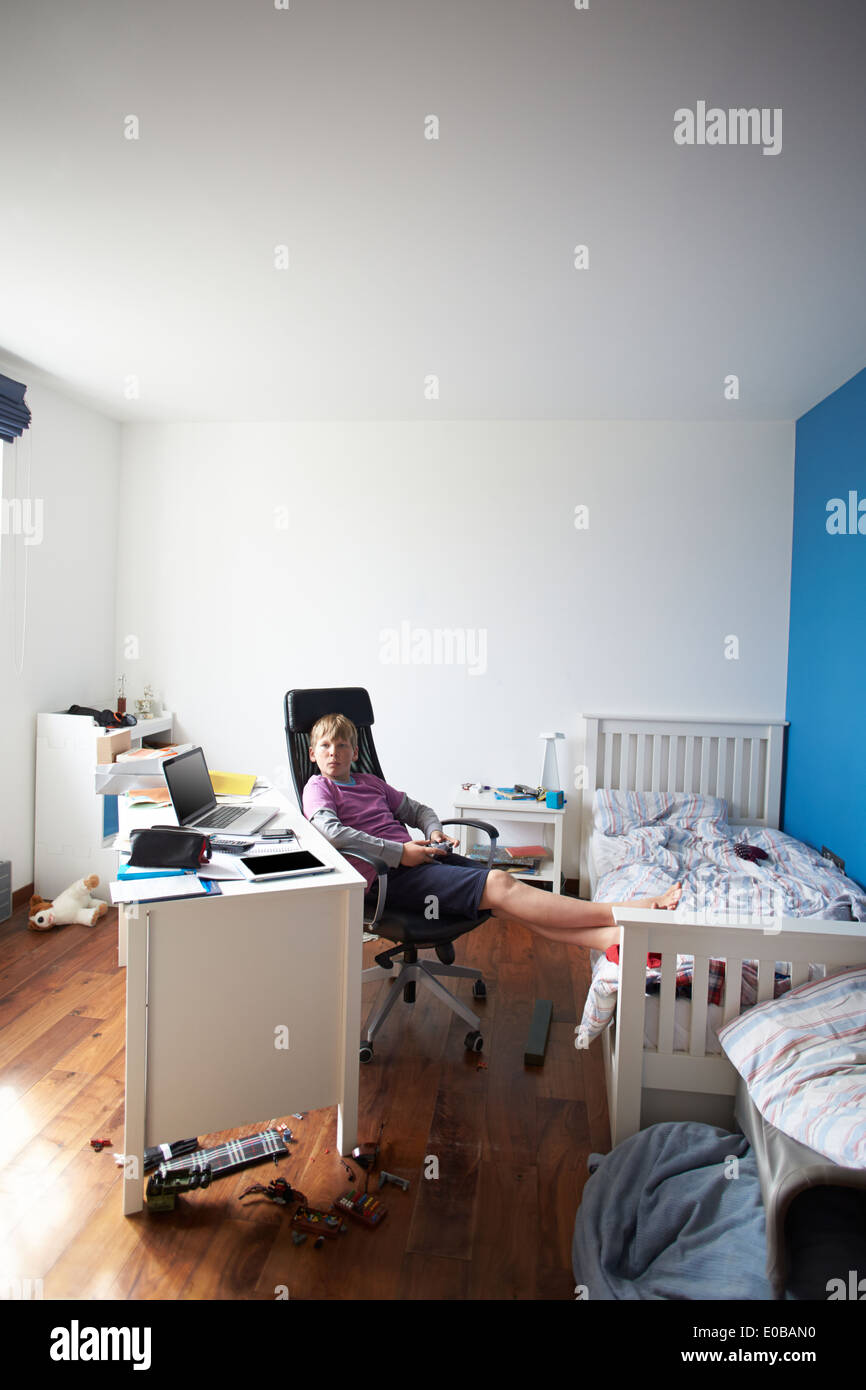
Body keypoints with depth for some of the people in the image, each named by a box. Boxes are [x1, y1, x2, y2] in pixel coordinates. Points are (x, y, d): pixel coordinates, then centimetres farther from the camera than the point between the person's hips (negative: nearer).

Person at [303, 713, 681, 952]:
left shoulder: (369, 782, 24)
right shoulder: (318, 788, 3)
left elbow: (416, 809, 29)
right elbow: (331, 831, -16)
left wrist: (434, 832, 6)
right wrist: (399, 852, -16)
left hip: (419, 857, 7)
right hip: (391, 876, -7)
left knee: (506, 902, -17)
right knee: (498, 885, -22)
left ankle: (611, 937, -32)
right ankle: (624, 911, -27)